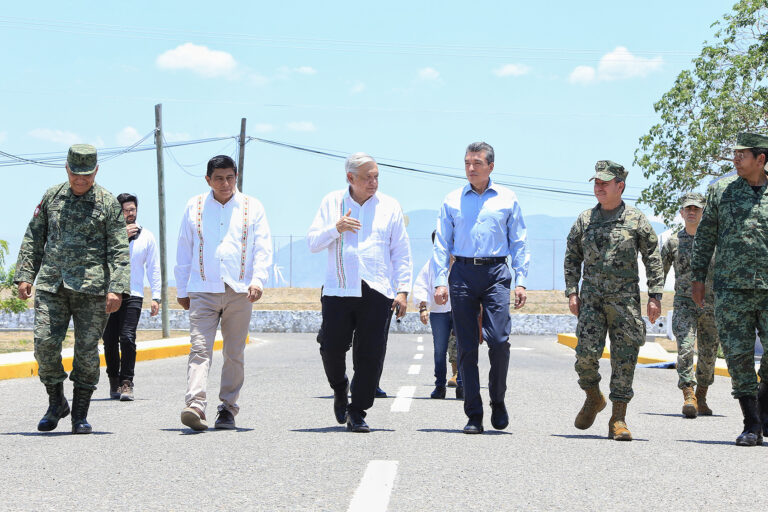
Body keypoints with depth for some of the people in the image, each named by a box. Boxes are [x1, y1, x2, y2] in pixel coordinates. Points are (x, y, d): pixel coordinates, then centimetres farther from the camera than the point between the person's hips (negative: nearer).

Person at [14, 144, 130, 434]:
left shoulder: (108, 203, 2)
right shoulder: (51, 197, 11)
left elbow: (119, 251, -2)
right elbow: (33, 239, 16)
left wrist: (116, 288, -13)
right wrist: (24, 276, 6)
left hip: (91, 287, -2)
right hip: (51, 284, 2)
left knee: (87, 349, -1)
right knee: (45, 343, -8)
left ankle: (80, 414, 10)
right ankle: (56, 403, 12)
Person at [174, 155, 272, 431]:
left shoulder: (252, 207, 8)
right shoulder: (194, 207, 10)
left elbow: (263, 248, 4)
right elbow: (184, 250, 15)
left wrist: (258, 280, -12)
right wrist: (182, 290, 12)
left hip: (239, 291, 1)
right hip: (203, 291, -1)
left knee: (234, 353, 5)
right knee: (200, 349, -13)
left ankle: (228, 408, 13)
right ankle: (195, 406, -24)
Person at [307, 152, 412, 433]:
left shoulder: (390, 206, 10)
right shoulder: (332, 203, 10)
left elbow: (401, 252, 10)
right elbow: (312, 243, 9)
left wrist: (403, 290, 1)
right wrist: (335, 229, -10)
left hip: (377, 293, 0)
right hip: (338, 290, 0)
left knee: (370, 356, -4)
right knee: (331, 349, -5)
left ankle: (357, 412, 6)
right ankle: (340, 389, 25)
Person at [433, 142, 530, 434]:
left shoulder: (507, 199, 10)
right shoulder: (452, 201, 12)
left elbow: (519, 243, 10)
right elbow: (442, 244, 10)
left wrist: (520, 282, 2)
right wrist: (440, 281, 0)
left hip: (496, 272, -1)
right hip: (462, 273, 1)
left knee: (499, 339, -14)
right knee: (467, 346, -1)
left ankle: (497, 400, 10)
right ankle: (474, 415, 3)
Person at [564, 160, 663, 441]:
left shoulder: (636, 220, 3)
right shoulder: (584, 220, 10)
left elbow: (653, 259, 4)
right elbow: (572, 257, 15)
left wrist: (655, 296, -2)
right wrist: (572, 292, 5)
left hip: (625, 299, -2)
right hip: (591, 298, 2)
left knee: (624, 358, -2)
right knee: (586, 352, -10)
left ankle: (618, 419, 3)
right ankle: (593, 397, 18)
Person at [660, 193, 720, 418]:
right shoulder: (673, 242, 5)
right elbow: (660, 274, 12)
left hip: (711, 303, 1)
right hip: (684, 302, -1)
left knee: (708, 355, 7)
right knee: (685, 348, -18)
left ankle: (701, 398, 24)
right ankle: (688, 398, -23)